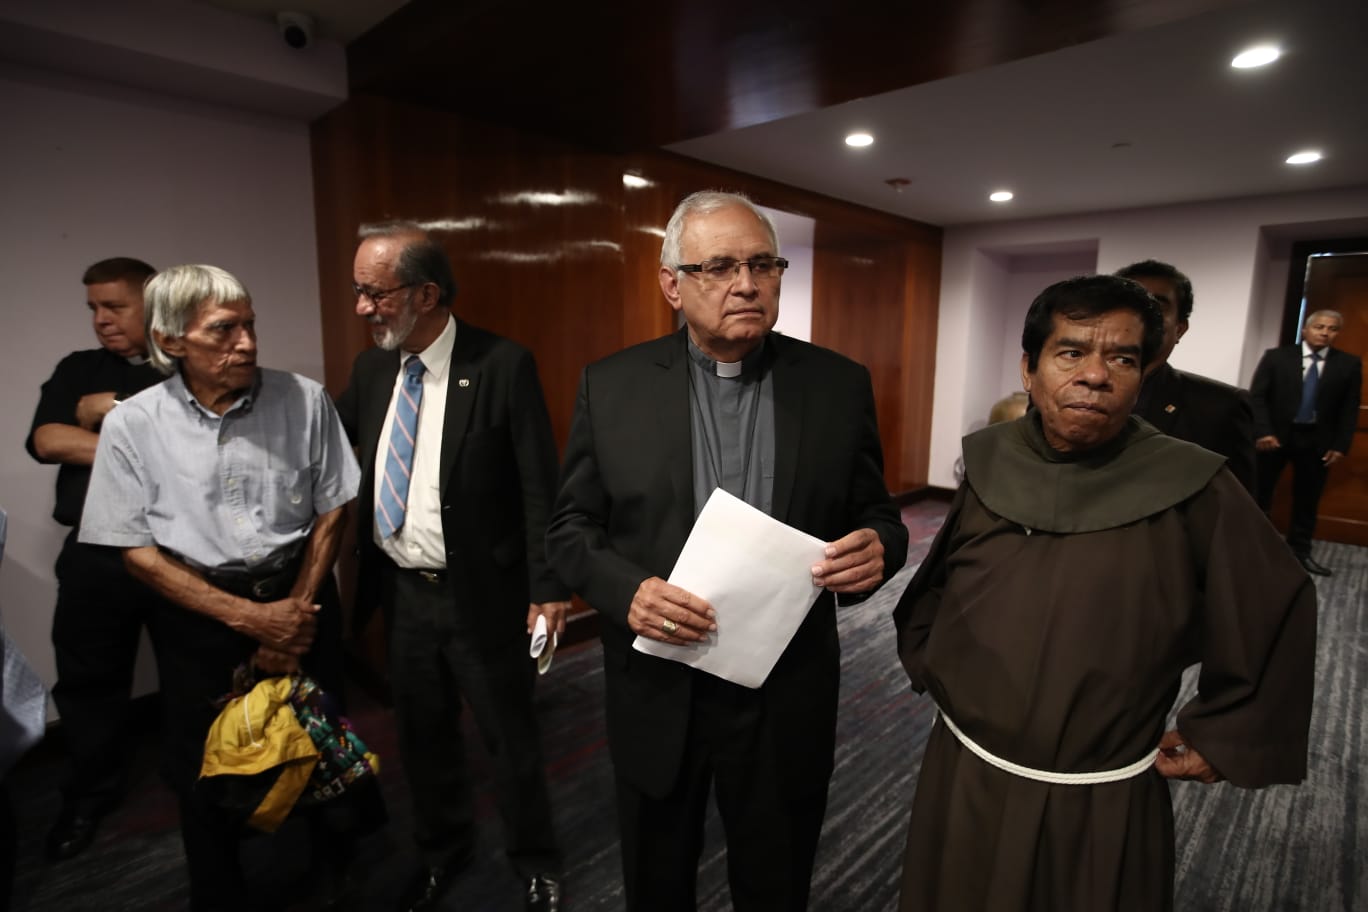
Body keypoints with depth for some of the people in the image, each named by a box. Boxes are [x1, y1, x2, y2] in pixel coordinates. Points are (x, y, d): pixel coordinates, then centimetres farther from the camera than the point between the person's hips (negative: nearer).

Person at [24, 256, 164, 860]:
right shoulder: (77, 370, 11)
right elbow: (45, 441, -2)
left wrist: (104, 409, -7)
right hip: (95, 554, 4)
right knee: (87, 680, 14)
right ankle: (90, 796, 35)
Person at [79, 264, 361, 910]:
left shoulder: (304, 400, -10)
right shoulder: (132, 425, -9)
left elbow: (332, 511, -2)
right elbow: (136, 548, -6)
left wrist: (296, 611, -7)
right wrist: (246, 616, -13)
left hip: (299, 595, 1)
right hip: (197, 612, 0)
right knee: (205, 767, 14)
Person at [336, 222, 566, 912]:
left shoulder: (502, 365, -15)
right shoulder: (371, 368, 4)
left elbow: (539, 487, -15)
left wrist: (547, 588, -16)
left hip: (482, 594, -5)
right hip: (401, 593, 6)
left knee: (509, 737, 13)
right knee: (422, 734, 22)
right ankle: (442, 850, 49)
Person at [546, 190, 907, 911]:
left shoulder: (839, 385, -4)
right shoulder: (611, 386, -6)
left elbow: (877, 517, 2)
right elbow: (570, 527, -2)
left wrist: (878, 548, -20)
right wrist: (625, 591, -20)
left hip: (786, 704, 1)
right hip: (654, 698, 0)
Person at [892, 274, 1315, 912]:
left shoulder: (1192, 490, -16)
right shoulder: (989, 465, -8)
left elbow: (1277, 616, -2)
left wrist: (1222, 738, 1)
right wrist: (927, 661, 6)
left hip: (1103, 807, -2)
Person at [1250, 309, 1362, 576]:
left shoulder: (1349, 364, 5)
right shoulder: (1276, 356, -1)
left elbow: (1349, 408, 4)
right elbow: (1257, 396, -5)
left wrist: (1340, 445, -3)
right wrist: (1263, 432, -15)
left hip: (1317, 441, 2)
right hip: (1275, 435, -2)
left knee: (1308, 500, 9)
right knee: (1259, 494, 5)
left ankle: (1300, 552, 19)